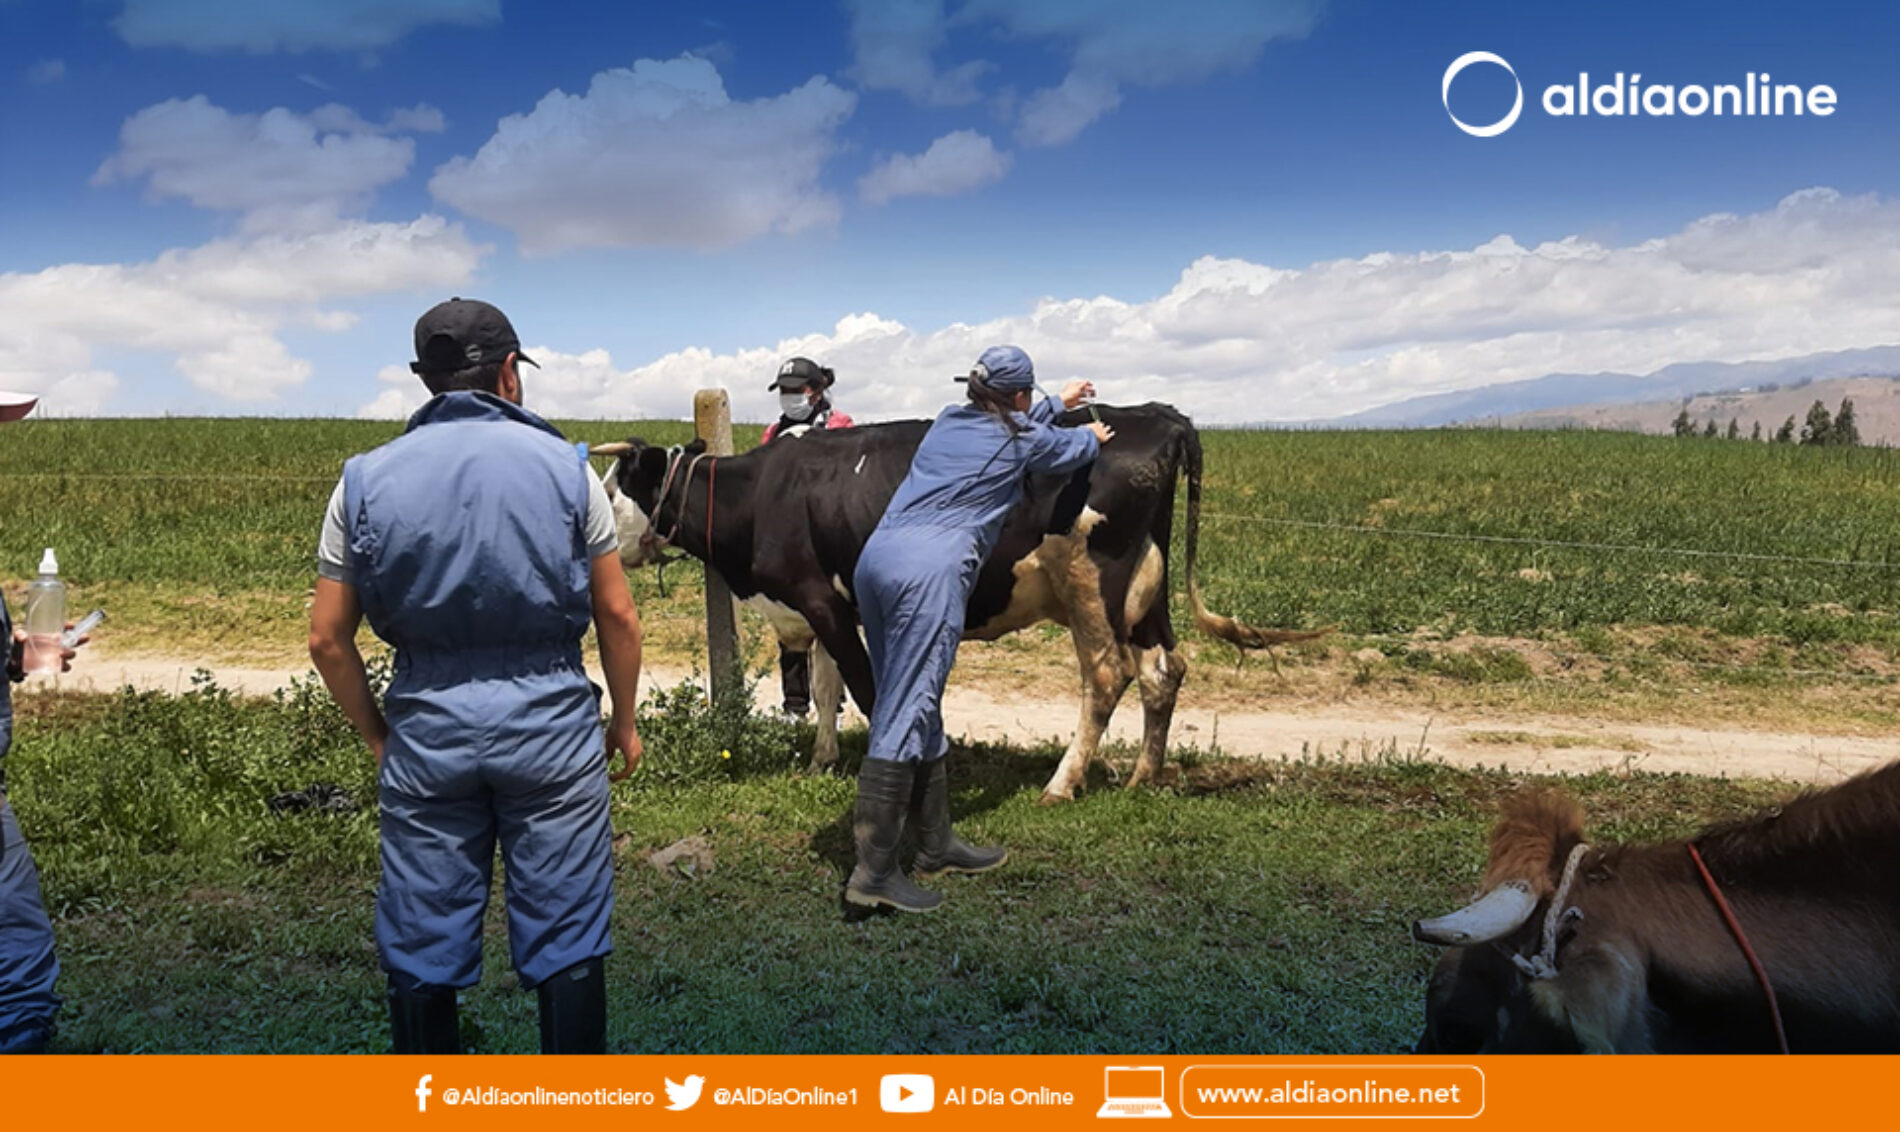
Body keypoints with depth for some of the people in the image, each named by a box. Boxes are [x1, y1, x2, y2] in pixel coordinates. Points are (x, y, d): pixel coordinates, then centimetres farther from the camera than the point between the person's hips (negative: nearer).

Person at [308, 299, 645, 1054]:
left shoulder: (365, 480, 3)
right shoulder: (565, 465, -1)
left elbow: (328, 638, 3)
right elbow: (617, 614, 1)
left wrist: (376, 734, 15)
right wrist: (624, 721, 13)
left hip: (427, 724, 2)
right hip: (551, 718, -1)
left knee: (423, 945, 13)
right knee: (565, 939, 8)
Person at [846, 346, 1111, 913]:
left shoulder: (950, 420, 24)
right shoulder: (1023, 439, 8)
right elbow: (1068, 449, 31)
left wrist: (1057, 403, 61)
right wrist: (1092, 436, 53)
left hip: (876, 557, 8)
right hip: (931, 570, -8)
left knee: (915, 706, 14)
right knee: (906, 714, -9)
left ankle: (936, 845, 24)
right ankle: (874, 872, -10)